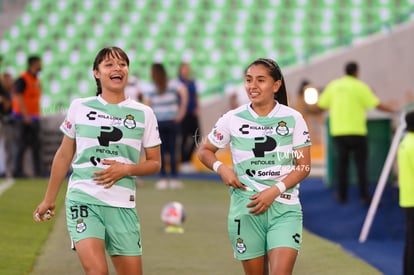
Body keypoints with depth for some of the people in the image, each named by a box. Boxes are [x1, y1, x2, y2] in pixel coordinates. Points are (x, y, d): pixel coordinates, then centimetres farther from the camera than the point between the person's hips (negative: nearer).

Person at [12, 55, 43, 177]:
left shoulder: (37, 81, 14)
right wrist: (26, 115, -23)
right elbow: (18, 97, -17)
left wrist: (38, 116, 17)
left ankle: (38, 172, 6)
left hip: (34, 117, 8)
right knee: (22, 144, -7)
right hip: (23, 117, -8)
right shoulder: (22, 80, -11)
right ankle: (18, 171, -4)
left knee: (36, 145, 6)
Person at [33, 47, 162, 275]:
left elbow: (154, 163, 10)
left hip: (122, 205, 2)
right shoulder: (79, 107, 5)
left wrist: (126, 169, -10)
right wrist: (49, 199, 17)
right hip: (83, 198, -2)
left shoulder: (143, 114, 5)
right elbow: (64, 155, 14)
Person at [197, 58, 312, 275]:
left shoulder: (293, 119, 0)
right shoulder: (233, 119, 2)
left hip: (284, 208, -1)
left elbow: (303, 167, 0)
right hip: (246, 208, 1)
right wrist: (221, 168, -8)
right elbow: (204, 151, 14)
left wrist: (275, 190, -14)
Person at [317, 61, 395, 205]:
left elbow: (322, 104, 12)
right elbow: (376, 105, -10)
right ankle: (364, 196, -3)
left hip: (338, 131, 4)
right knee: (361, 163, 1)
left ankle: (342, 195, 13)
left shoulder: (333, 85, 6)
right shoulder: (360, 87, -6)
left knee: (342, 163, 12)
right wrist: (393, 111, 2)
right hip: (356, 131, -4)